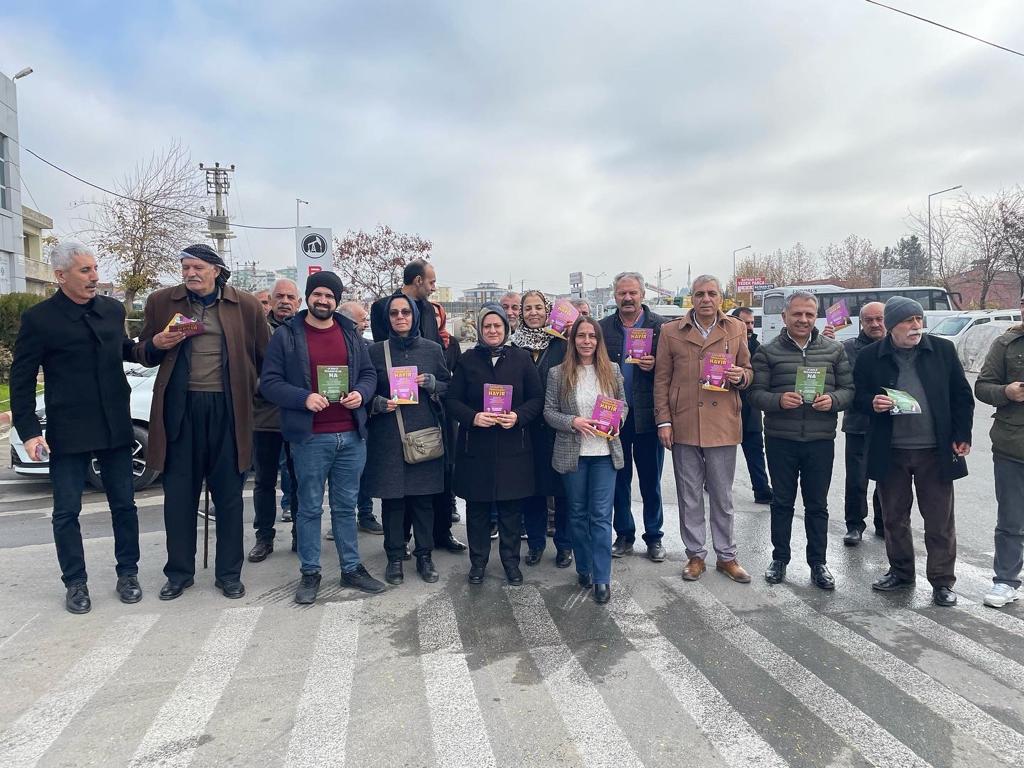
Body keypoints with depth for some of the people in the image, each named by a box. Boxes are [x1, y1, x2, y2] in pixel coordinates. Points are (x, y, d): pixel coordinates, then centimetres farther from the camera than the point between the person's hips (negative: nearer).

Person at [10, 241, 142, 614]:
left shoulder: (113, 309, 5)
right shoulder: (39, 318, -6)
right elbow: (21, 379, -4)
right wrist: (29, 431, -10)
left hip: (116, 426, 3)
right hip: (68, 431, -3)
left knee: (124, 504, 10)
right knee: (66, 512, 6)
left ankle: (127, 573, 25)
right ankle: (75, 583, 21)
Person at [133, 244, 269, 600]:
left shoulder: (246, 305, 2)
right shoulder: (160, 302, 6)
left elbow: (263, 358, 8)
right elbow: (143, 355, 14)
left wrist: (254, 395, 3)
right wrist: (157, 344, -7)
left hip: (227, 409, -1)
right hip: (179, 408, 1)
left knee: (229, 495, 8)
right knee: (178, 495, 9)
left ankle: (229, 574, 22)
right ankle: (179, 573, 26)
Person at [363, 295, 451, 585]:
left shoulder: (432, 350, 6)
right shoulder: (377, 351, 3)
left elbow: (450, 387, 10)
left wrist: (431, 383, -9)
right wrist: (379, 403, -12)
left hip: (424, 434, 1)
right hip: (388, 437, -1)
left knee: (423, 498, 5)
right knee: (392, 499, 3)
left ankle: (424, 555, 19)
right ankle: (395, 557, 17)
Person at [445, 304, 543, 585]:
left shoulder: (521, 358, 3)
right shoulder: (467, 359, 3)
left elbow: (537, 399, 3)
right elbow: (453, 400, 2)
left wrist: (518, 416, -14)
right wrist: (473, 417, -16)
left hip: (513, 447, 0)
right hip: (475, 446, 0)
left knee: (511, 507, 6)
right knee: (477, 507, 7)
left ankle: (511, 560, 23)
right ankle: (478, 561, 24)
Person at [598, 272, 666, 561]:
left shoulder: (660, 326, -1)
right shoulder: (603, 327, 4)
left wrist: (654, 366, -21)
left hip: (647, 415, -2)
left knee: (651, 481, 9)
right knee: (619, 479, 12)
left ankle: (654, 537, 24)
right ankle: (624, 535, 27)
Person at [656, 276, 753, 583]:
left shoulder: (736, 329, 6)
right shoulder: (671, 332, 4)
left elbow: (748, 370, 15)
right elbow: (661, 379, 4)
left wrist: (741, 376, -10)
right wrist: (663, 421, -2)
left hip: (722, 425, 0)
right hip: (683, 425, 0)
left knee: (722, 496, 10)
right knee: (689, 497, 10)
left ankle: (727, 556, 25)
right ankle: (695, 555, 23)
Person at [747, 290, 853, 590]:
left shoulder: (834, 350, 7)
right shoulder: (768, 352, 0)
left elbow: (848, 389, 7)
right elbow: (755, 393, -3)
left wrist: (833, 400, -14)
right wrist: (779, 400, -22)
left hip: (821, 440, 1)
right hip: (781, 440, -1)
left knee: (817, 505, 11)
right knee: (782, 502, 11)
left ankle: (818, 562, 24)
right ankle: (780, 559, 25)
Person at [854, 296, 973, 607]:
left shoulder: (943, 349, 0)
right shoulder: (870, 356, -1)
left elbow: (962, 395, 4)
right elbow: (859, 397, 6)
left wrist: (962, 435, -1)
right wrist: (872, 403, -16)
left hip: (935, 451, -1)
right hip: (890, 452, 1)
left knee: (940, 521, 6)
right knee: (894, 517, 14)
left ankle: (942, 581, 18)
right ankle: (901, 572, 30)